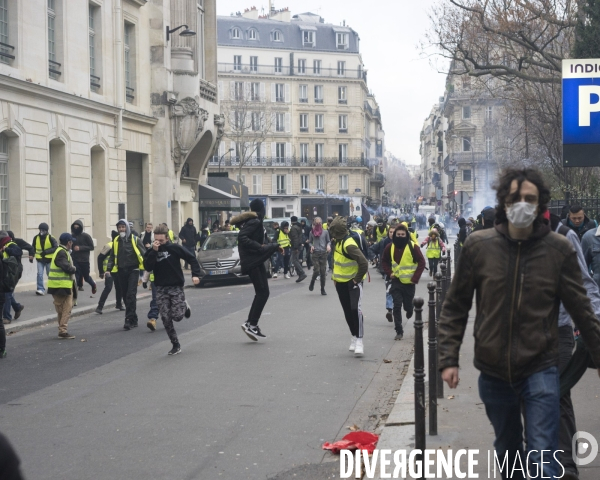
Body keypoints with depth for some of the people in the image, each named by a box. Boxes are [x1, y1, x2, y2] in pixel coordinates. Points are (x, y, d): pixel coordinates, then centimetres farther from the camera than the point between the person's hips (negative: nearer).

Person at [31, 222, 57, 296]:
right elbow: (33, 248, 13)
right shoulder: (36, 238, 0)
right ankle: (41, 289, -10)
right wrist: (31, 256, 2)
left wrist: (46, 252, -23)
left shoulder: (51, 238, -10)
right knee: (39, 274, -11)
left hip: (49, 259, -2)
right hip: (40, 259, 2)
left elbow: (56, 248, -13)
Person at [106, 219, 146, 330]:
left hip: (133, 271, -5)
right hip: (121, 271, 5)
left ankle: (129, 320, -12)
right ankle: (134, 320, 15)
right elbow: (112, 257, 15)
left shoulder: (135, 240, -3)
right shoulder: (116, 241, 9)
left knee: (131, 295, -12)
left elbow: (144, 254, -5)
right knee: (125, 296, 6)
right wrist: (108, 269, 2)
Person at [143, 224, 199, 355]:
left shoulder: (174, 248, -6)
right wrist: (154, 251, -19)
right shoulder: (151, 252, 2)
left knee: (177, 316, -10)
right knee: (166, 319, -3)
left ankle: (185, 307, 25)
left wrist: (195, 274, -12)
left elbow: (191, 258, -2)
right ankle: (176, 345, 9)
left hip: (176, 286, -3)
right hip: (161, 288, 3)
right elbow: (147, 267, -14)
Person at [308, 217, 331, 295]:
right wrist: (311, 246, -8)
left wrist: (328, 245, -11)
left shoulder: (325, 232, 4)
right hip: (315, 253, -1)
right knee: (316, 270, -9)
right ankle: (312, 283, 20)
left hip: (323, 253, 1)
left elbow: (328, 241, 10)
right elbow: (310, 242, 13)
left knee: (323, 271, 2)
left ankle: (322, 289, 10)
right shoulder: (312, 232, 5)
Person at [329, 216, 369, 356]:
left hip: (353, 282, -9)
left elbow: (363, 263, -32)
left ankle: (359, 341, -16)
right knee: (348, 312, 13)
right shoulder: (338, 241, 4)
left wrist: (357, 279, -21)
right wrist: (334, 276, 14)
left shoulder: (349, 245, -26)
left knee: (356, 309, -18)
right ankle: (354, 337, 24)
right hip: (340, 282, 9)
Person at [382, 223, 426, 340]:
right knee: (397, 305, -7)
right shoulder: (390, 247, -1)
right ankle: (399, 331, -2)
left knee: (407, 305, 8)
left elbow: (421, 262, -7)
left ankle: (409, 309, 46)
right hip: (396, 281, 2)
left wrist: (415, 278, -12)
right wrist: (389, 273, -1)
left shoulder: (413, 246, -11)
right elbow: (384, 261, 13)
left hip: (409, 282, -2)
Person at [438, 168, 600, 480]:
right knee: (507, 452, 19)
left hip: (540, 369, -2)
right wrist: (448, 358, -3)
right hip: (493, 371, 2)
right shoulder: (478, 246, -5)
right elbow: (455, 307, 2)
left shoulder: (559, 249, -6)